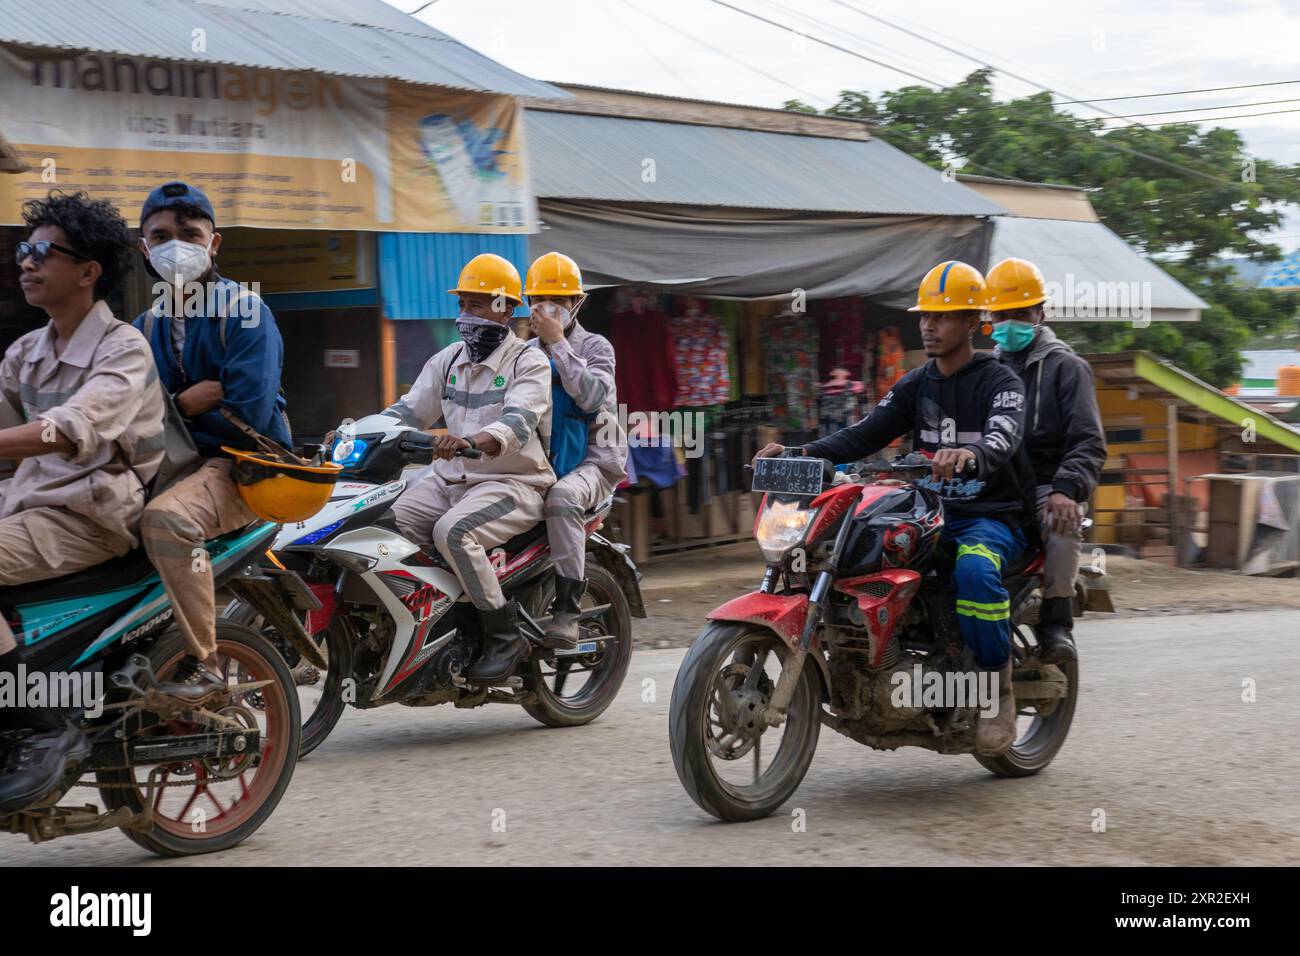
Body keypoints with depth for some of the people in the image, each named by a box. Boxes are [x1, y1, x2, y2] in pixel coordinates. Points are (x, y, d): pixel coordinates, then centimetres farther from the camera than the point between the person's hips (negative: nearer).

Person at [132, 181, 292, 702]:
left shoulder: (245, 311, -7)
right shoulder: (145, 327, 15)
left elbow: (248, 416, -18)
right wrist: (184, 402, -12)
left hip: (246, 463, -8)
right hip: (176, 464, 8)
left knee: (165, 517, -35)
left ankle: (200, 664, -29)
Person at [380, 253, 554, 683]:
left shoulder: (529, 362, -6)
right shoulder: (448, 360, 15)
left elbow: (518, 422, -24)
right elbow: (409, 410, 12)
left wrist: (472, 441, -44)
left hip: (513, 482, -7)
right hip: (449, 478, 7)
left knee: (452, 531, -33)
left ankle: (505, 635, -21)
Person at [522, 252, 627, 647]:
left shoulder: (595, 347, 2)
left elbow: (591, 396, -17)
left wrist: (558, 343, -17)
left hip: (592, 461, -5)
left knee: (562, 496, -39)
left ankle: (567, 607, -39)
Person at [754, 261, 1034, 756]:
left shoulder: (999, 382, -6)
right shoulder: (915, 385, 13)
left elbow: (1004, 438, -27)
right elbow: (866, 435, 3)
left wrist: (969, 454, -52)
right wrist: (803, 453, -14)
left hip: (992, 515, -6)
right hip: (929, 512, 6)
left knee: (973, 569, -39)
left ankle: (1000, 684, -20)